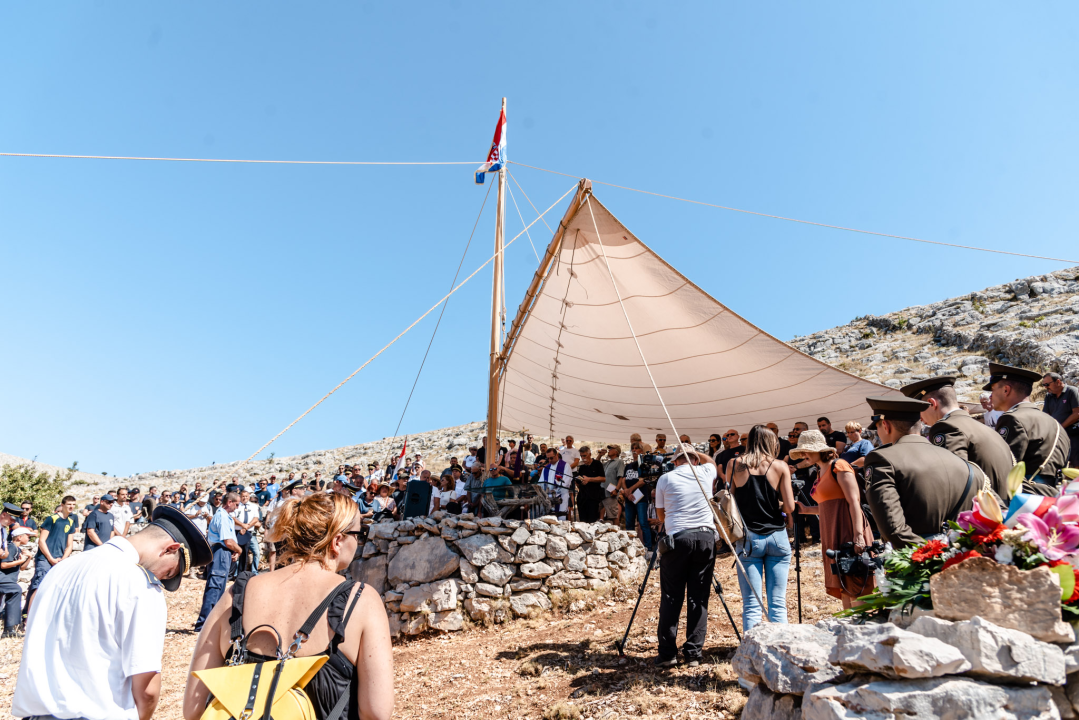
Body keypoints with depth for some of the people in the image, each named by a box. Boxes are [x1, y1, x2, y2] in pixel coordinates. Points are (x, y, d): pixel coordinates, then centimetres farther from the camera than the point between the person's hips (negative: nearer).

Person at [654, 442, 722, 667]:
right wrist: (693, 452, 30)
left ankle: (667, 653, 6)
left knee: (671, 598, 5)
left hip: (677, 539, -2)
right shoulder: (705, 473, 6)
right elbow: (711, 461, 33)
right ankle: (693, 654, 10)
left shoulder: (665, 479, 2)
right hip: (706, 537, 2)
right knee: (699, 599, 8)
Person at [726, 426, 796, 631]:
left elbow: (730, 500, 4)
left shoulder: (734, 465, 1)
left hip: (748, 538, 0)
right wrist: (774, 504, 14)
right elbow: (789, 506, -5)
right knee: (778, 602, 7)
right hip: (777, 537, 0)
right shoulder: (780, 466, -1)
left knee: (751, 603, 3)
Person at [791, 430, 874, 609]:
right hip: (832, 535, 9)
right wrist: (806, 509, 16)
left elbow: (854, 501, -16)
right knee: (843, 587, 11)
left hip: (847, 532, -9)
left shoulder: (838, 466, -8)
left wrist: (858, 535, -23)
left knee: (855, 587, -5)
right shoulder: (820, 472, 17)